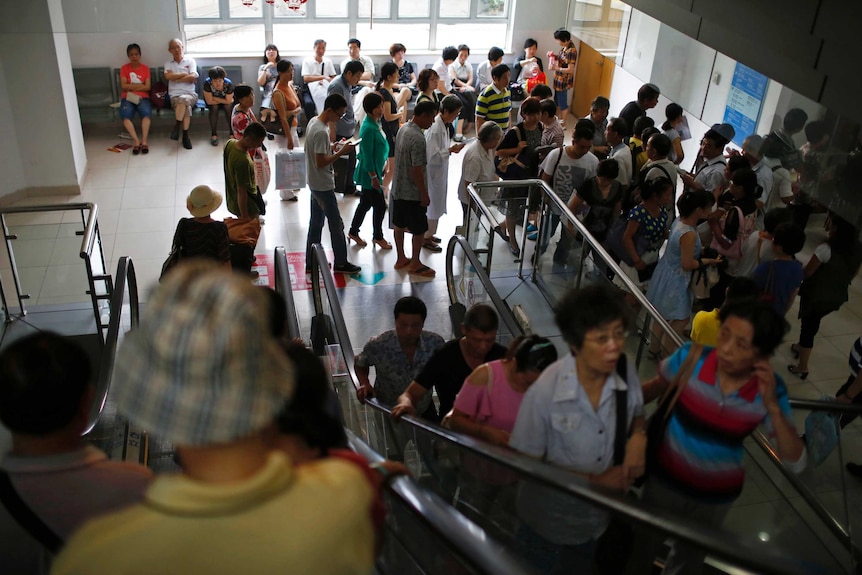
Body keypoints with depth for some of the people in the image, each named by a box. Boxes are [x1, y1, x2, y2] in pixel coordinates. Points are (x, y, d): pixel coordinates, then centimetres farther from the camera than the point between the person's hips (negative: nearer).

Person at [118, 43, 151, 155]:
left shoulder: (145, 68, 10)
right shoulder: (124, 68, 8)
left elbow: (148, 87, 0)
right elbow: (123, 86, -3)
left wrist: (131, 86, -5)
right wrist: (140, 85, -4)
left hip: (142, 97, 0)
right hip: (127, 98, 0)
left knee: (146, 113, -33)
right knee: (125, 116, -31)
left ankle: (144, 141, -31)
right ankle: (136, 141, -28)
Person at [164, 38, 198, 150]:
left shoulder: (190, 61, 10)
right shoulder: (168, 63, 15)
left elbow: (193, 77, -7)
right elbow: (168, 76, -6)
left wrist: (176, 78, -2)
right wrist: (185, 74, -4)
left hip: (191, 94, -1)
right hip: (175, 95, 1)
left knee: (184, 99, -38)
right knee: (186, 106, -35)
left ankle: (177, 126, -27)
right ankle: (185, 136, -32)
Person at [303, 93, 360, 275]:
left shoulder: (314, 122, 6)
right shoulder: (321, 132, -25)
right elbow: (320, 162, -25)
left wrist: (332, 147, 4)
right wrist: (341, 152, -20)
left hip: (315, 183, 10)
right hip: (323, 185, -10)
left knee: (316, 223, 16)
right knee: (336, 224, 2)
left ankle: (311, 262, 24)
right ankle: (341, 264, 13)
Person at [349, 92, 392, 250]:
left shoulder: (375, 123, 6)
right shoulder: (368, 128, -23)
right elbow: (367, 155, -22)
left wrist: (378, 174, 21)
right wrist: (373, 177, -19)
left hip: (374, 170, 9)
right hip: (370, 173, -9)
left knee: (365, 203, 19)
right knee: (380, 205, 3)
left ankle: (353, 232, 32)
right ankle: (378, 236, 21)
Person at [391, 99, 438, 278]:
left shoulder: (403, 129, 3)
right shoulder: (418, 138, -26)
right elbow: (417, 170, -25)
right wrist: (424, 194, -16)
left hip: (398, 187, 9)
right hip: (413, 192, -9)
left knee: (399, 225, 18)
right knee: (420, 229, 5)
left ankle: (401, 259, 31)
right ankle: (415, 264, 17)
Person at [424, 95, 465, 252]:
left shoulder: (445, 125, 2)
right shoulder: (435, 129, -27)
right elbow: (432, 156, -27)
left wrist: (452, 147, 1)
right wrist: (451, 150, -25)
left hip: (440, 171, 9)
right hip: (433, 172, -9)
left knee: (437, 204, 20)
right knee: (432, 204, 4)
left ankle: (428, 233, 35)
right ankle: (426, 238, 20)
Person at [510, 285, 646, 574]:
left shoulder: (626, 370, -17)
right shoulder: (544, 392, -30)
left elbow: (636, 415, 4)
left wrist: (638, 436, -19)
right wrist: (594, 480, -22)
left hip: (598, 516, 4)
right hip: (548, 522, -4)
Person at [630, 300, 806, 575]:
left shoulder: (770, 391, -22)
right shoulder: (690, 358, -26)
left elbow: (795, 463, -22)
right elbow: (656, 387, -5)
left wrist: (773, 407, -34)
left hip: (716, 497, 1)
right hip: (665, 479, -1)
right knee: (639, 550, 25)